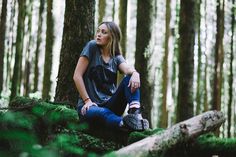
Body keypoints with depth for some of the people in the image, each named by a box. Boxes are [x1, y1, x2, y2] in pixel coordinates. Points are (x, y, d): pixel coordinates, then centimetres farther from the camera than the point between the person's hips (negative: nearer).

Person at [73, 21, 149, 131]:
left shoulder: (116, 57, 11)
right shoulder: (92, 47, 1)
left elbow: (127, 69, -13)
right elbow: (77, 76, -5)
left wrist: (135, 73, -37)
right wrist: (87, 100, -13)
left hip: (110, 105, 4)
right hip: (90, 105, -4)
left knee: (130, 79, -20)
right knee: (103, 113, -40)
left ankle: (135, 115, -41)